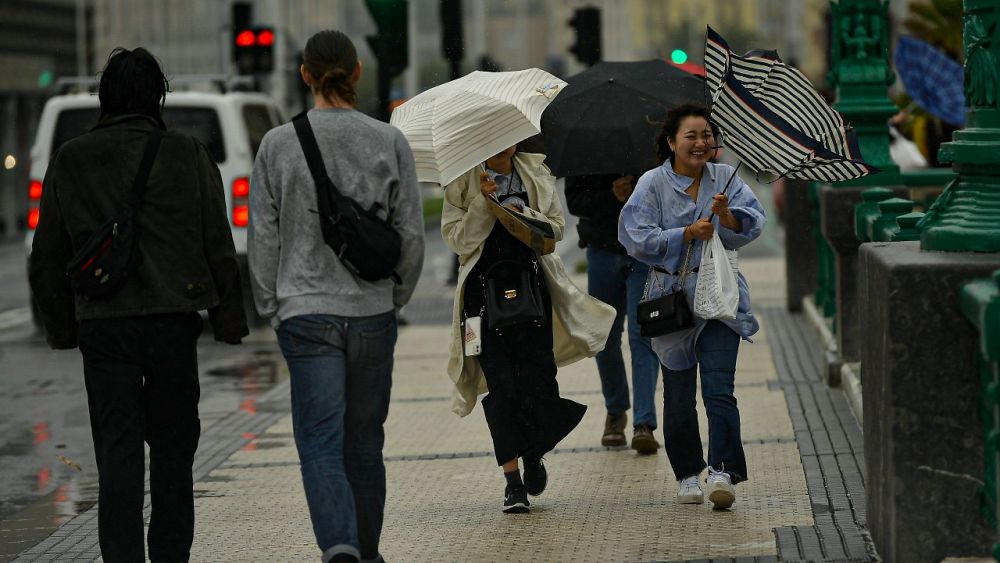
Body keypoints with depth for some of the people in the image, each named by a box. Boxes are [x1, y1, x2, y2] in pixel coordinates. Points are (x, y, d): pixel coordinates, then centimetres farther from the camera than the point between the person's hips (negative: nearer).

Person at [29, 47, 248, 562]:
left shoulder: (69, 162, 4)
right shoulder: (188, 155, 0)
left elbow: (47, 260, 8)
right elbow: (219, 248, 1)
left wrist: (61, 328, 17)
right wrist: (230, 320, 9)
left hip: (102, 324, 0)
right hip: (174, 319, 0)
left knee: (117, 452, 0)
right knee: (173, 445, 11)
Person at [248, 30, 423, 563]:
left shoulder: (278, 144, -3)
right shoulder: (389, 141, -1)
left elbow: (262, 235, 0)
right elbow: (411, 231, 2)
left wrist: (271, 307, 10)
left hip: (306, 312, -2)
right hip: (373, 310, 2)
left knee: (321, 442, -5)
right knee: (364, 440, 15)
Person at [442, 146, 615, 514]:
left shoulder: (537, 174, 9)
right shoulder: (464, 181, 2)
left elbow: (557, 227, 6)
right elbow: (456, 239, -5)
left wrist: (524, 215, -11)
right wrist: (484, 203, -17)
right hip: (484, 287, -2)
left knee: (537, 379, -4)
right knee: (500, 384, -6)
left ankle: (534, 453, 24)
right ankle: (512, 478, -2)